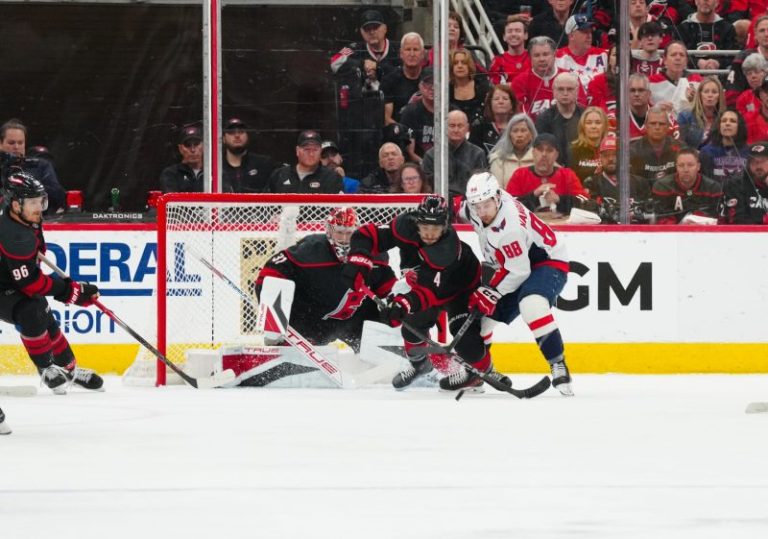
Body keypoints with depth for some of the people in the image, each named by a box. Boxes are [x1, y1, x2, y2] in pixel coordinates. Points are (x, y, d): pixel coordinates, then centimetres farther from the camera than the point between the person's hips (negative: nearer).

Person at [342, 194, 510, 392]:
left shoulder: (450, 249, -43)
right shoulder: (405, 226, -31)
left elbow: (432, 290, -46)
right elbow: (368, 235, -25)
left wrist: (405, 303, -60)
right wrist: (358, 261, -42)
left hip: (461, 285, -5)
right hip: (422, 280, 5)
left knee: (464, 331, -16)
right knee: (413, 321, -2)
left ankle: (483, 369, 7)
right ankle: (418, 363, 24)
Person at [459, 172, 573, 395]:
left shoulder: (509, 227, -34)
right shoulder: (480, 200, -11)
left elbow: (518, 271, -29)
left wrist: (492, 292, -22)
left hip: (548, 262, -9)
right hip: (510, 264, 9)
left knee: (531, 305, -37)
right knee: (481, 311, 10)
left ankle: (559, 366, -33)